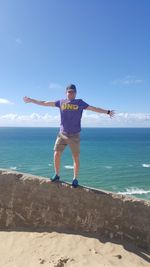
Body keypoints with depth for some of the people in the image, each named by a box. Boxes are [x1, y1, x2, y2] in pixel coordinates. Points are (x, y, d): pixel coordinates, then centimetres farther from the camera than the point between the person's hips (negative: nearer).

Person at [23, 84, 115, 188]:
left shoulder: (80, 103, 2)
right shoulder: (61, 102, 6)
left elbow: (94, 108, 4)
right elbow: (45, 103, 11)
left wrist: (107, 112, 0)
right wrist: (31, 100, 13)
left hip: (74, 136, -1)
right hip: (62, 134, 2)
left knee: (76, 158, 3)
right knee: (56, 155, 0)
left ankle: (75, 179, 19)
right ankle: (57, 175, 20)